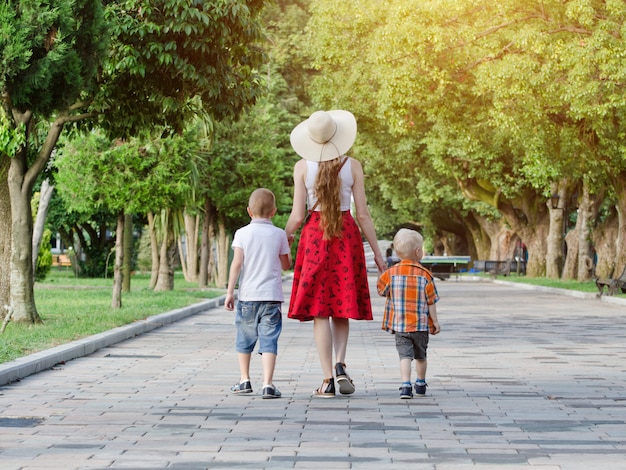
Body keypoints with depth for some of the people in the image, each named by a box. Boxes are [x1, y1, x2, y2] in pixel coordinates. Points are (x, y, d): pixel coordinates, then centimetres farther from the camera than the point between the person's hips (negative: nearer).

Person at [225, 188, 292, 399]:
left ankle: (244, 380, 25)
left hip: (247, 296, 1)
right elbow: (286, 265, 10)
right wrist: (288, 246, 27)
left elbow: (237, 263, -8)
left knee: (245, 338, 16)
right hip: (272, 296, 0)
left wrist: (229, 291, -5)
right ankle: (268, 384, -15)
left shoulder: (242, 233, -1)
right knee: (269, 340, -4)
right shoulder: (279, 235, 2)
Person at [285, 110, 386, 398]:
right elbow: (363, 214, -1)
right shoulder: (352, 166, -2)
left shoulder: (303, 167, -3)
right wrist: (377, 252, 6)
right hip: (346, 234, 1)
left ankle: (328, 379, -3)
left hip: (315, 235, -1)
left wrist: (284, 237, 14)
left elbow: (297, 215, -4)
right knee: (342, 308, 13)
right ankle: (340, 364, -8)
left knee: (319, 311, 2)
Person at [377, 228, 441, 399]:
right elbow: (431, 302, -5)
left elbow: (381, 290, 7)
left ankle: (406, 385, -21)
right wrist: (435, 321, 4)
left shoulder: (391, 273, -5)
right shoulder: (425, 274, -8)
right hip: (421, 324, 0)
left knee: (405, 355, -3)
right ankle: (420, 384, 33)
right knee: (420, 356, 18)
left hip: (399, 324, 0)